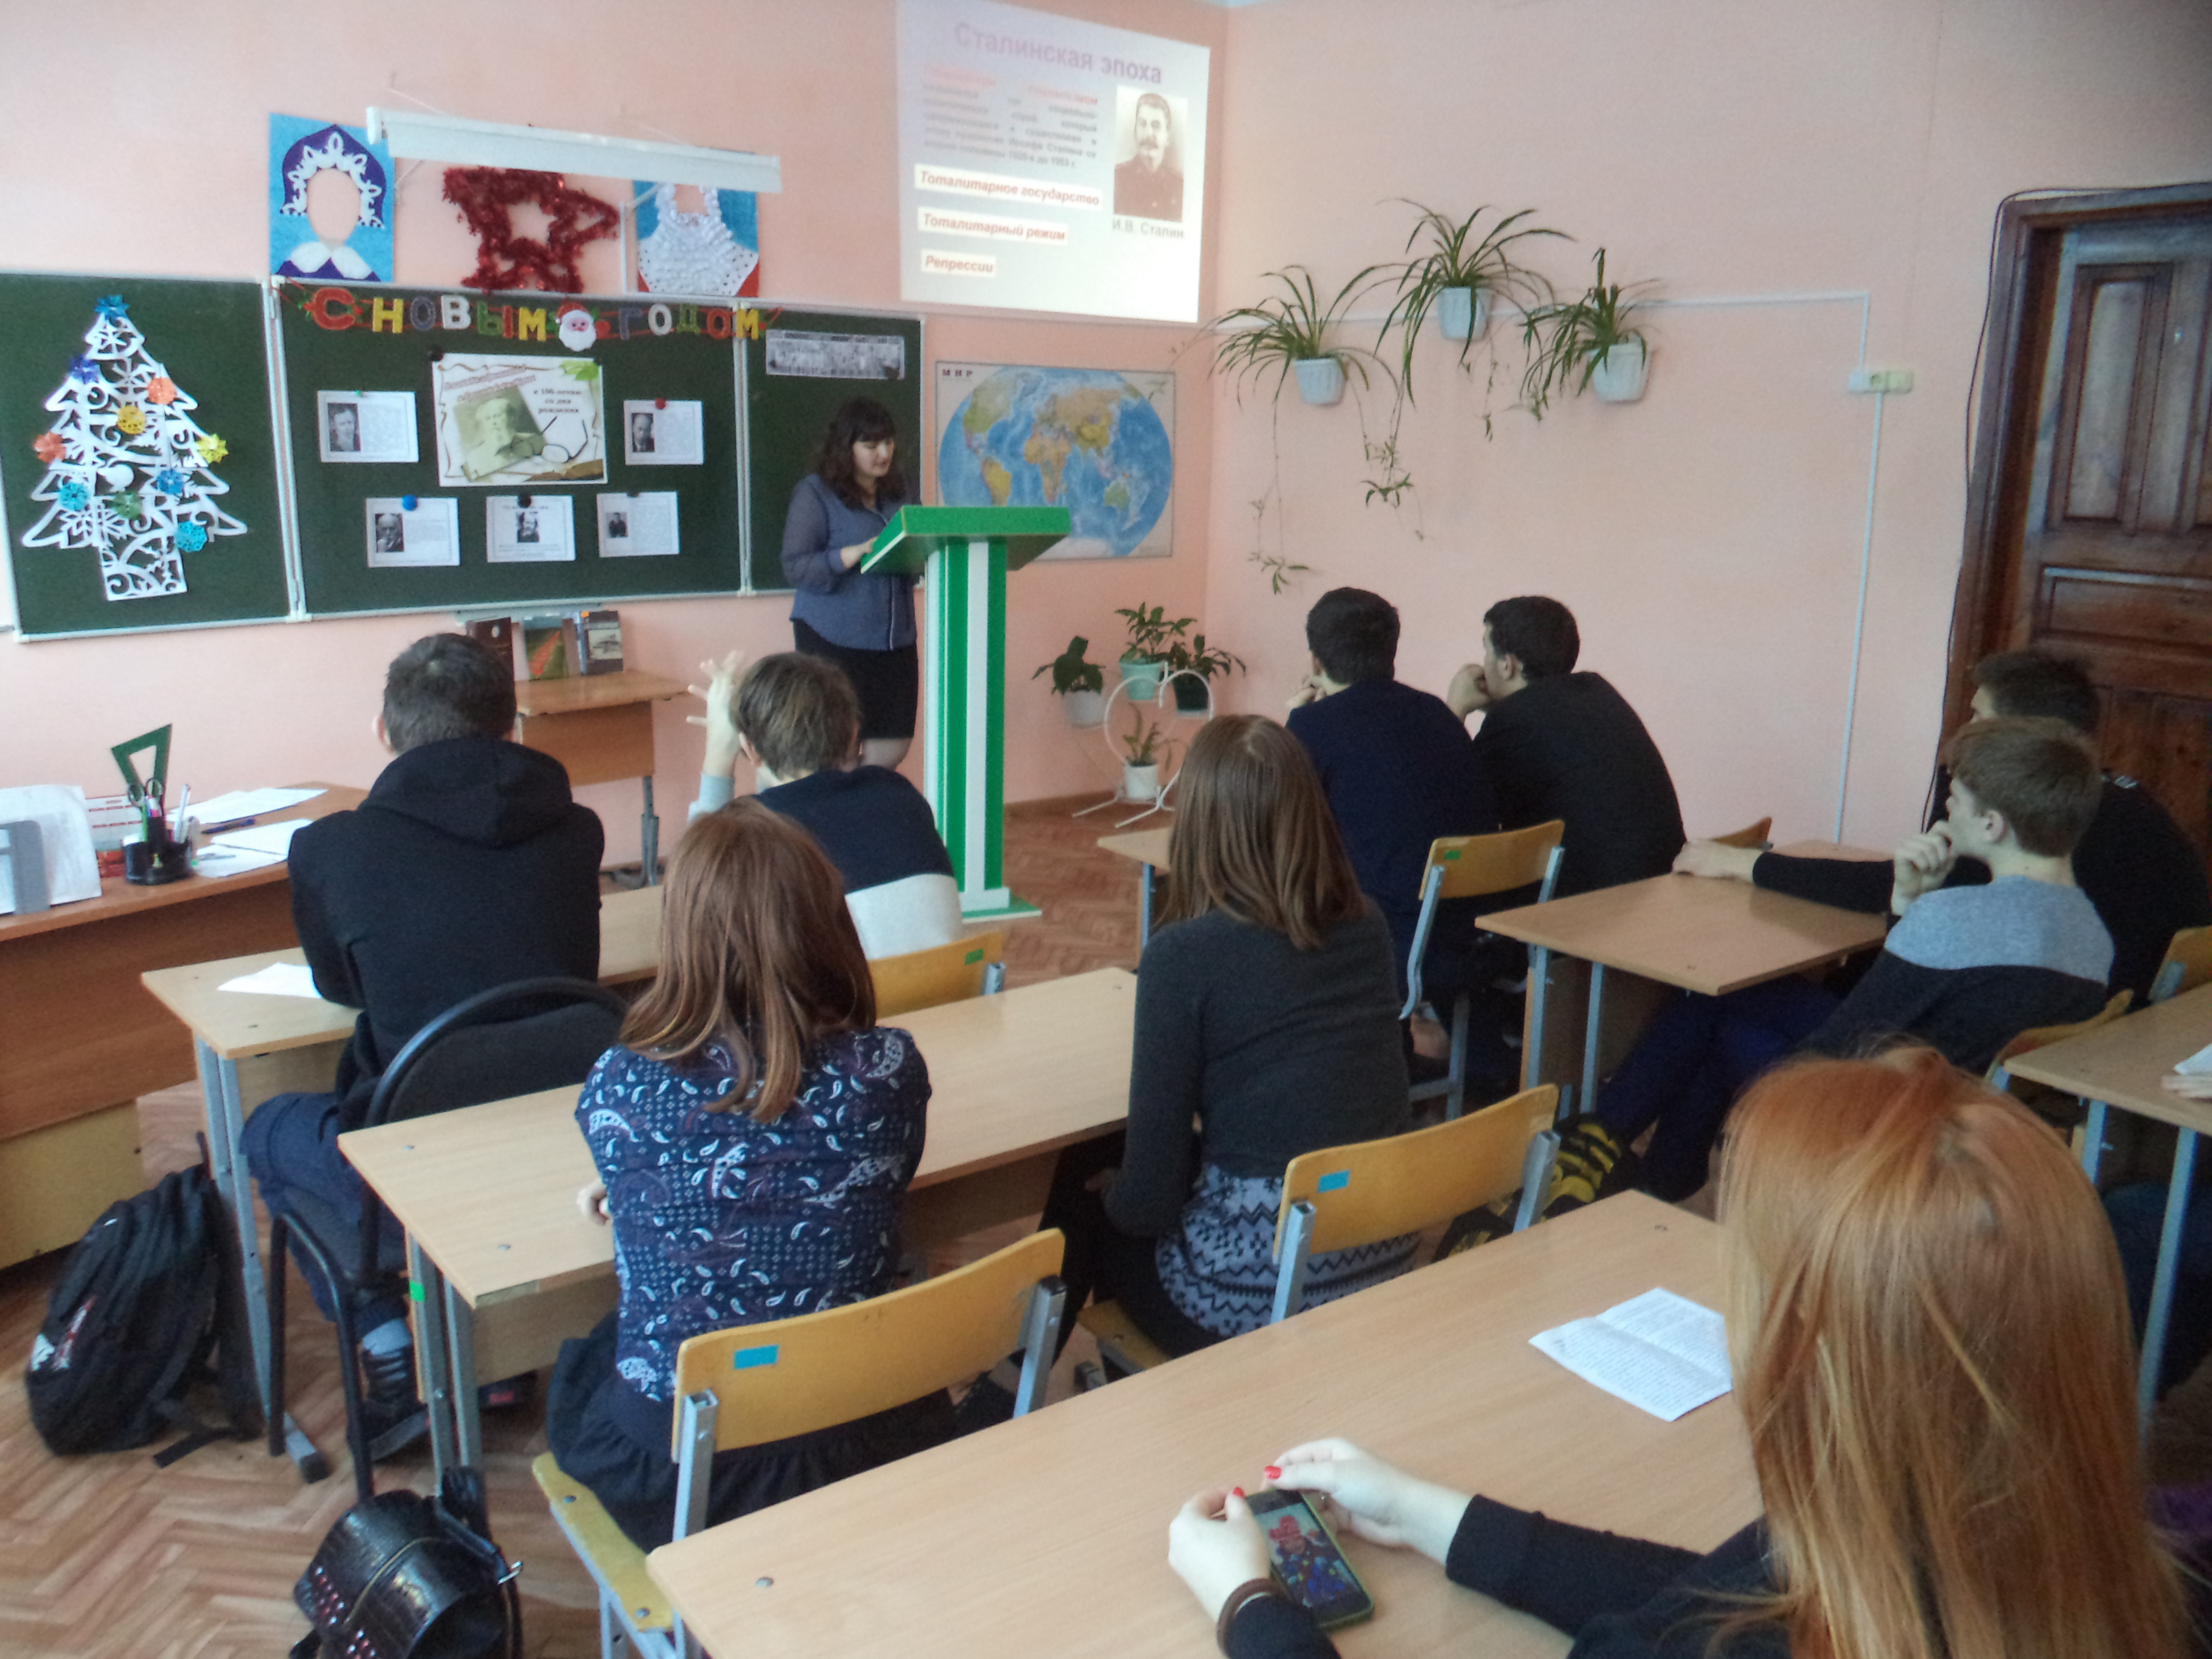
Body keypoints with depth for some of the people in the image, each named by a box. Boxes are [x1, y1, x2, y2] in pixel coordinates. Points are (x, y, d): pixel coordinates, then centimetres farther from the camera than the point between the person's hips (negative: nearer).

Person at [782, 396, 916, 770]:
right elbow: (796, 566, -12)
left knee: (893, 747, 6)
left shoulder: (896, 492, 14)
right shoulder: (816, 493, -5)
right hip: (834, 640, -6)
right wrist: (857, 553, -24)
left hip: (894, 637, 6)